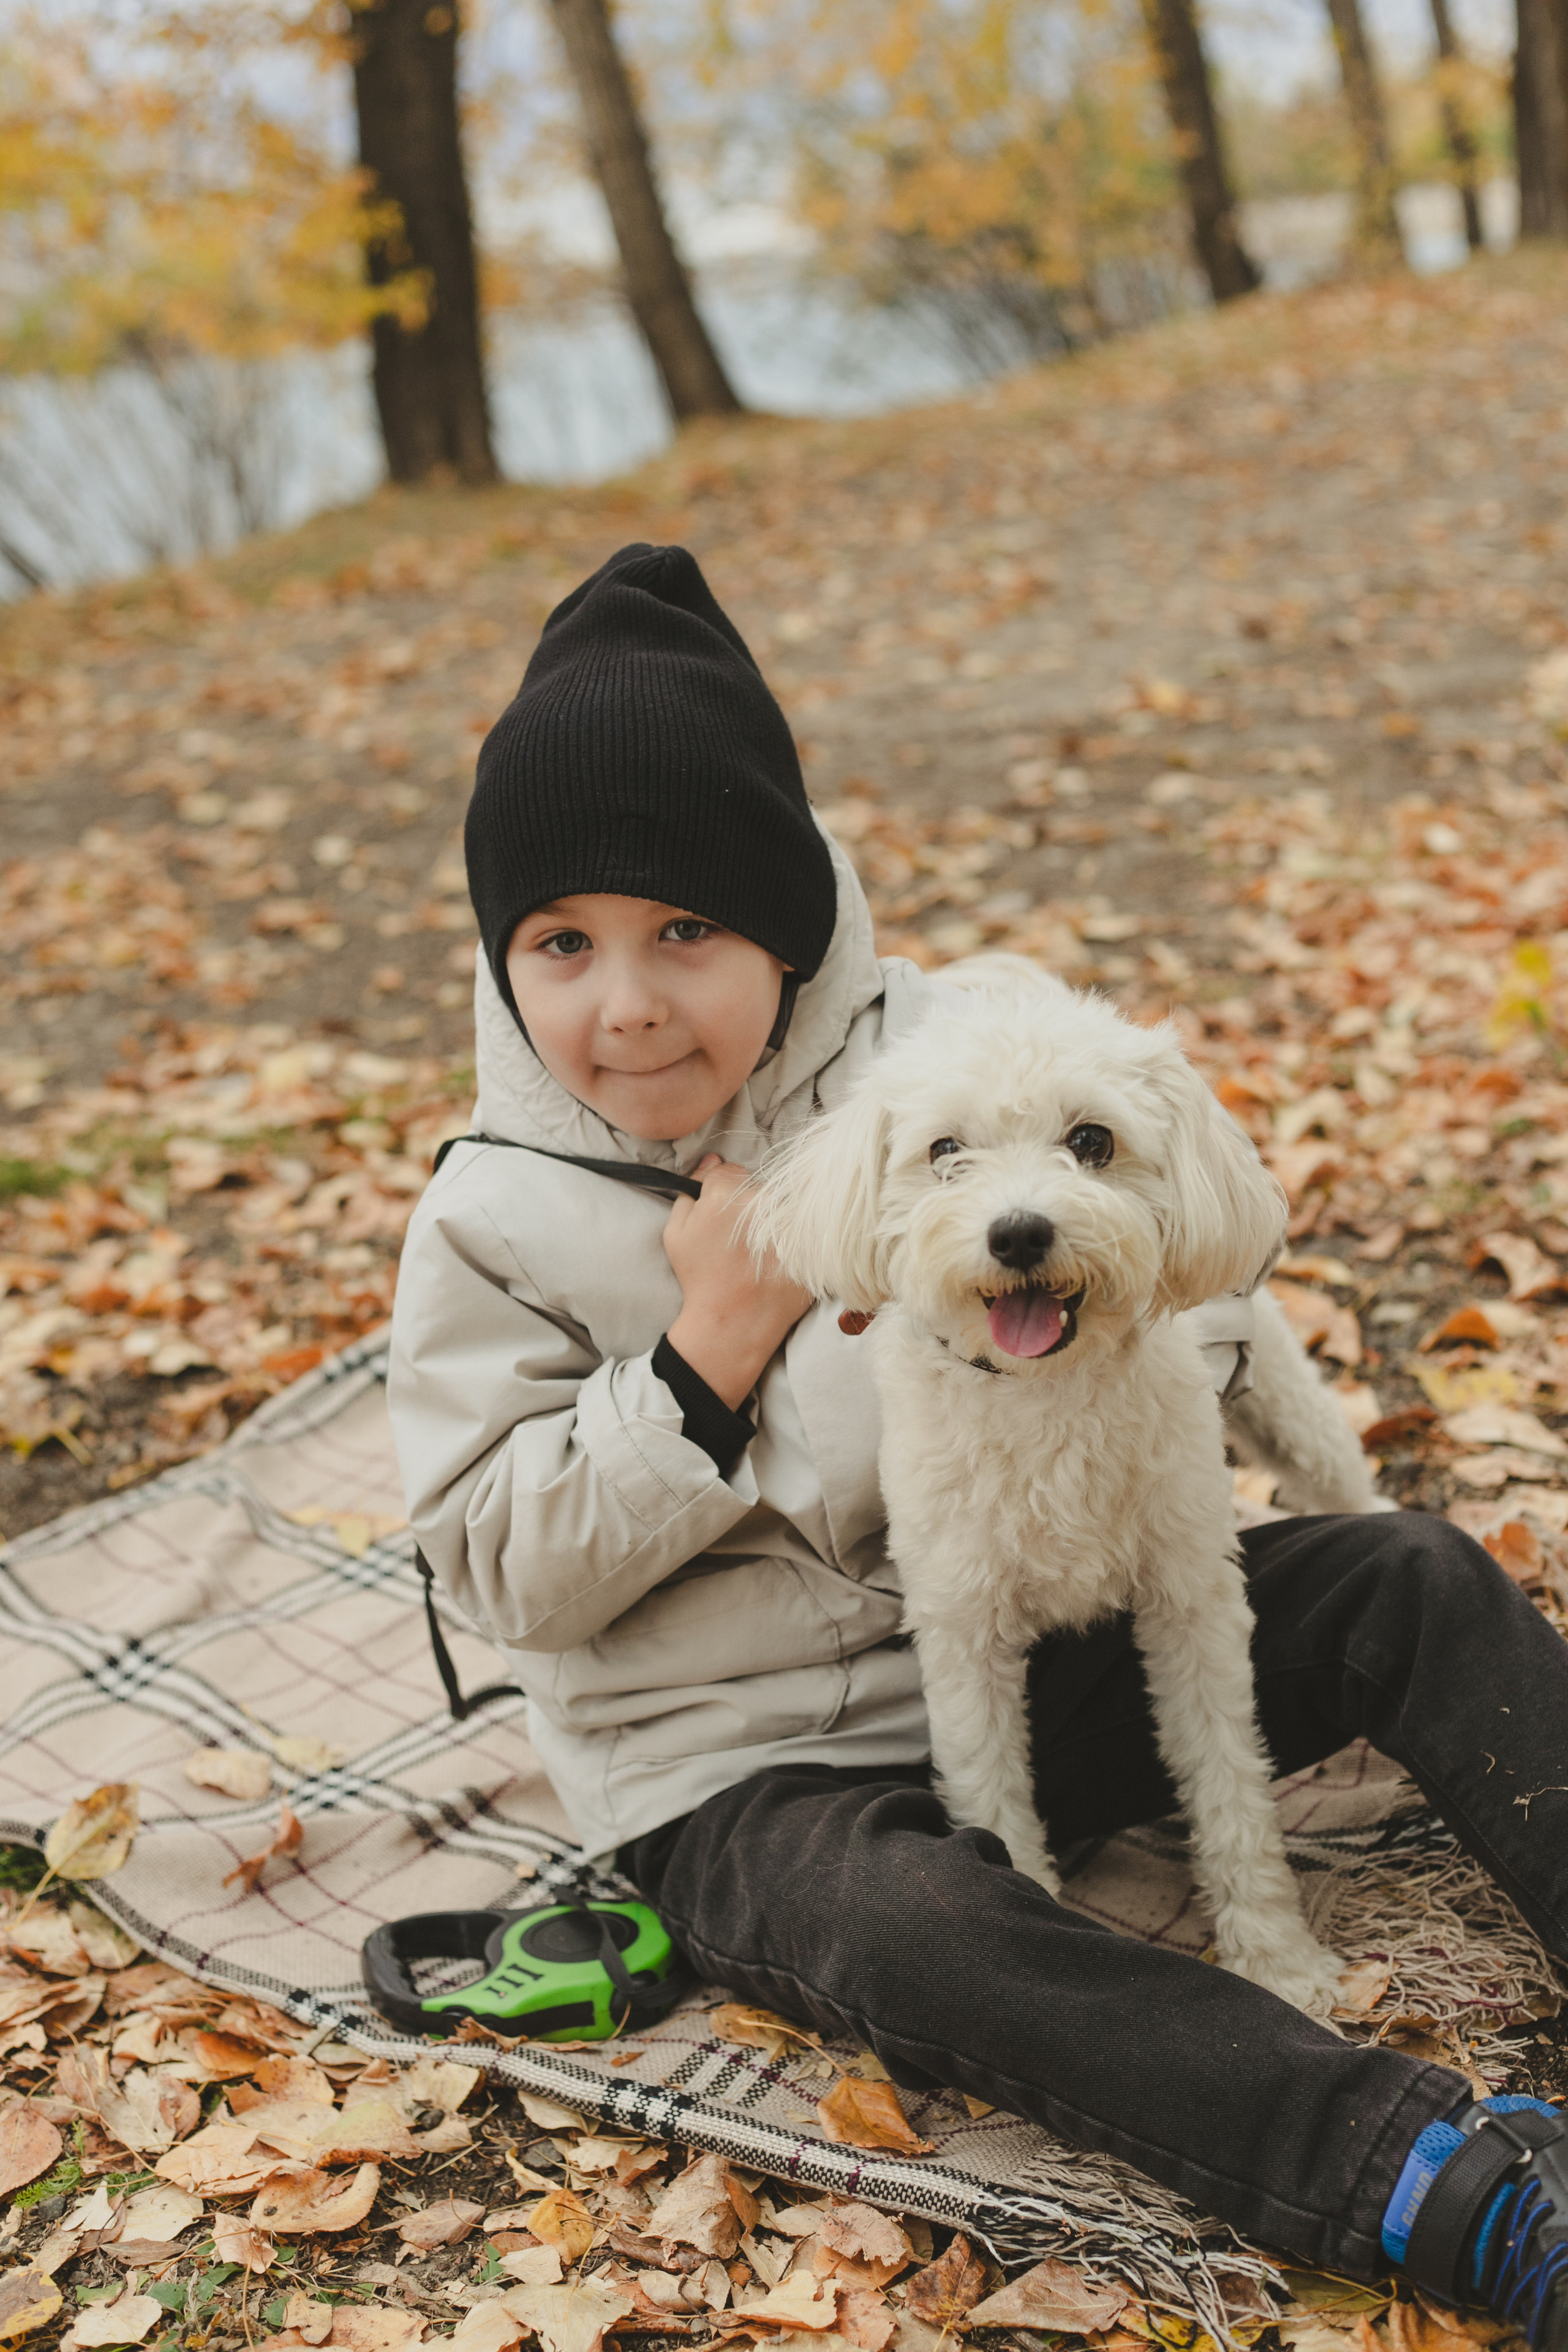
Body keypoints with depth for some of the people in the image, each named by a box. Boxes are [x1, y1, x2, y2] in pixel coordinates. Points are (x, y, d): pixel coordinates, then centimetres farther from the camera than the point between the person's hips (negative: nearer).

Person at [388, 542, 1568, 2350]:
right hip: (747, 1772, -4)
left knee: (1410, 1583, -10)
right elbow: (508, 1569, -10)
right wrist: (708, 1352, -19)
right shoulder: (496, 1222, -6)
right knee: (917, 1926, -36)